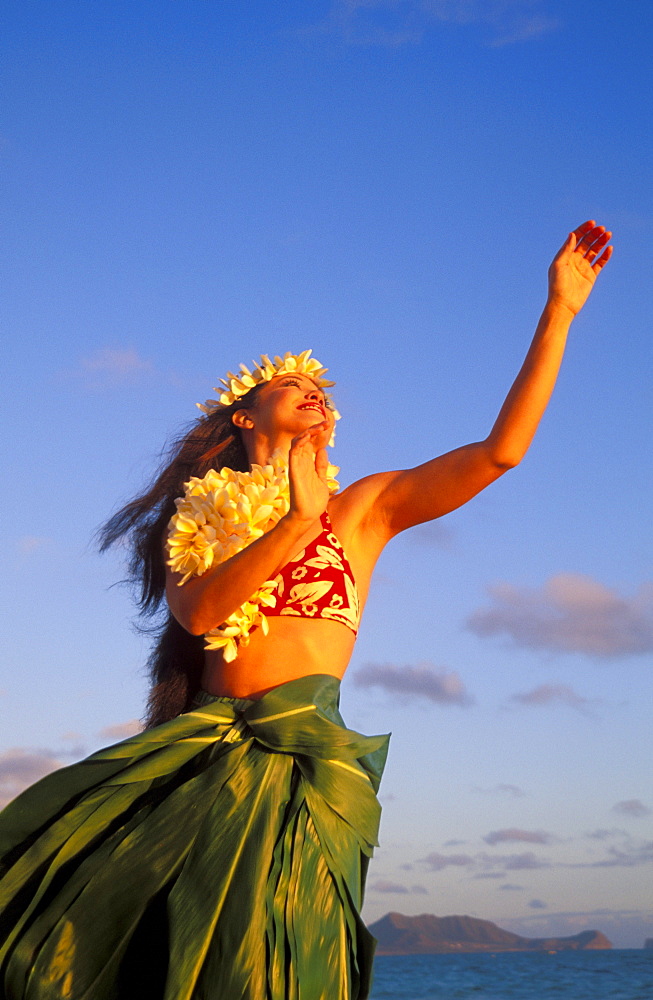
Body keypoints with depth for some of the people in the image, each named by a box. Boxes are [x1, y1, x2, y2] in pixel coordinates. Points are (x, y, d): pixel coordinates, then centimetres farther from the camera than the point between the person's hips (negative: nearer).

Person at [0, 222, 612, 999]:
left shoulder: (363, 508, 11)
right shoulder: (202, 514, 15)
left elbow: (501, 450, 2)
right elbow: (197, 611, -6)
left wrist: (560, 308, 1)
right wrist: (297, 522, -17)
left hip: (300, 761, -2)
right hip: (199, 758, 2)